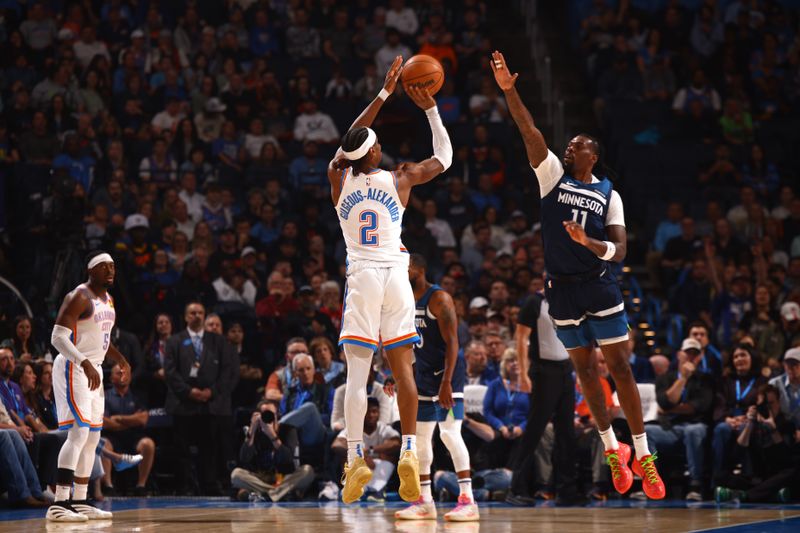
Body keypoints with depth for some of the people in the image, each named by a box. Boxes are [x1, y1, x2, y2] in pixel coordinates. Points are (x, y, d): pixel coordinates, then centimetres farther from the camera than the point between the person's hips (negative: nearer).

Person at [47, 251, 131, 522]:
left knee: (92, 438, 11)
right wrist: (85, 363, -33)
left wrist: (120, 358, 12)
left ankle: (79, 502, 18)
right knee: (78, 433, -18)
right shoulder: (79, 297, -15)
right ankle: (59, 504, -20)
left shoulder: (108, 299, 13)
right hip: (73, 369, -10)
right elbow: (58, 337, -23)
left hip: (94, 370, 10)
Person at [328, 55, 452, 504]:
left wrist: (386, 93, 24)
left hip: (361, 277, 0)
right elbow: (445, 156, 13)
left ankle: (356, 458, -10)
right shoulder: (400, 179, -2)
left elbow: (350, 142, 20)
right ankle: (410, 453, -3)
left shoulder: (339, 177, 1)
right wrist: (430, 109, 18)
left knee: (357, 373, -3)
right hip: (395, 274, 0)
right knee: (403, 368, 3)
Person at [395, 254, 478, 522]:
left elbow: (451, 342, -19)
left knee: (450, 432, -16)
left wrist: (446, 382, -26)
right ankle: (424, 502, 15)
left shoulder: (439, 299, -14)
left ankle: (468, 500, -16)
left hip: (446, 372, -9)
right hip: (423, 373, 9)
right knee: (420, 436, 9)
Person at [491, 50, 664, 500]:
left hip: (600, 286, -1)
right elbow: (531, 133, -10)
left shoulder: (608, 194, 2)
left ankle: (643, 455, 2)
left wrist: (589, 243, -25)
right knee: (585, 368, 8)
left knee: (621, 366, -2)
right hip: (563, 290, 1)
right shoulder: (553, 176, 4)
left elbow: (620, 250, -5)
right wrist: (509, 91, -22)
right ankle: (613, 449, 20)